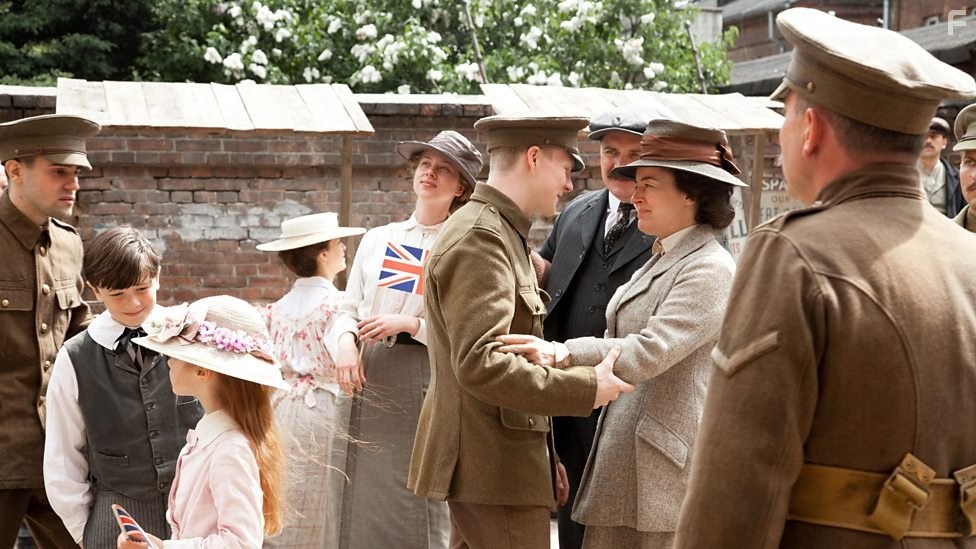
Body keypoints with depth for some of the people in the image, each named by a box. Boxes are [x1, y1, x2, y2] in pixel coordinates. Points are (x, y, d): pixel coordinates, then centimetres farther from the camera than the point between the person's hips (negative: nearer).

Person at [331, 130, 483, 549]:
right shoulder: (377, 239, 15)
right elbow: (349, 307, 14)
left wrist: (410, 324, -14)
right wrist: (346, 342, -5)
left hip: (428, 381, -4)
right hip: (370, 378, 4)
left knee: (422, 503, -3)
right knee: (367, 497, 6)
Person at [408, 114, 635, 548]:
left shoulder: (501, 234, 17)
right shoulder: (479, 239, -16)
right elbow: (480, 364, -25)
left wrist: (544, 455, 21)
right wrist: (586, 388, -20)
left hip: (499, 460, 10)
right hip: (494, 464, -10)